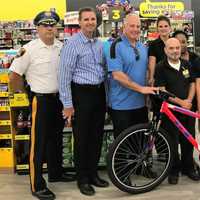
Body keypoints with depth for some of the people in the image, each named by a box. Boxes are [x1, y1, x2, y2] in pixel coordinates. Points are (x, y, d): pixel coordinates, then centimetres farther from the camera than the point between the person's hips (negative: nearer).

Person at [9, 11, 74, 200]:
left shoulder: (62, 47, 3)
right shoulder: (29, 49, -14)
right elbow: (14, 76, -10)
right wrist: (25, 91, 3)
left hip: (59, 98, 6)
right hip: (40, 100, -6)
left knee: (56, 138, 19)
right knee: (38, 142, 1)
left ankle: (55, 173, 37)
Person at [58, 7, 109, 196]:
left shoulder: (99, 44, 11)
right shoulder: (72, 44, -10)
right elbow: (64, 75, -13)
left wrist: (105, 94, 14)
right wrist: (67, 104, -15)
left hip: (99, 92, 7)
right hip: (81, 93, -6)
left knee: (97, 136, 13)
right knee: (82, 138, 3)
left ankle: (93, 174, 29)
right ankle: (82, 179, 18)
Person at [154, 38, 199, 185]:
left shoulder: (187, 65, 9)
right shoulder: (161, 68, -7)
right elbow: (162, 91, -12)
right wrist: (180, 102, -15)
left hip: (187, 109, 4)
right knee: (173, 142, 2)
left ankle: (188, 167, 27)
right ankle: (174, 171, 16)